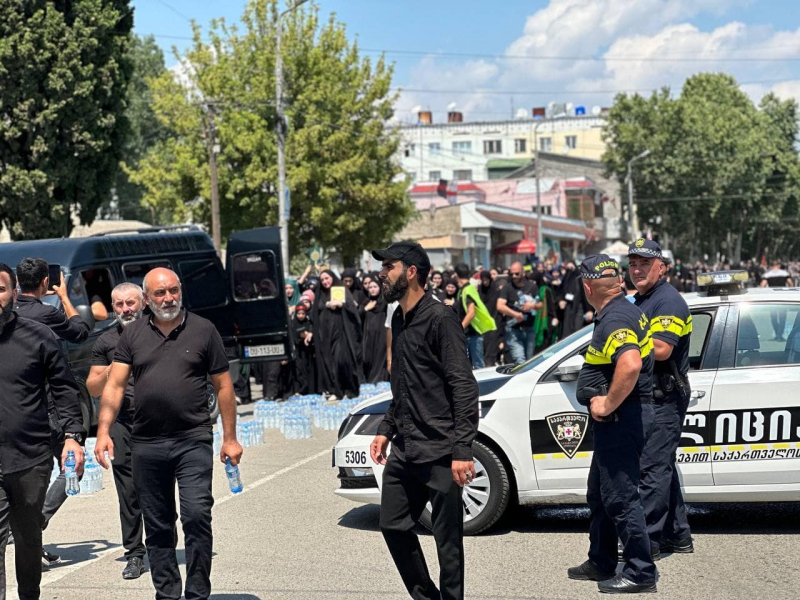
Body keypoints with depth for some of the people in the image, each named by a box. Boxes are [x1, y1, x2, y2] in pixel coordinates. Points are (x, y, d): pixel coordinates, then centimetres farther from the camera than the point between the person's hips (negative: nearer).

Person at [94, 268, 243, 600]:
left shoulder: (203, 330, 2)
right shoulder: (132, 335, 7)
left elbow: (223, 386, 4)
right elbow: (114, 386, 3)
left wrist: (230, 438, 2)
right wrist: (103, 431, -9)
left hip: (193, 441, -3)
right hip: (147, 444, 3)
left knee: (197, 516, -11)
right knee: (157, 524, 10)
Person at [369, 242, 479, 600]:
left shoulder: (440, 319, -12)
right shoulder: (399, 320, 14)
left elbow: (464, 388, -16)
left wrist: (462, 450, -21)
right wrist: (386, 430, 20)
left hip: (438, 452, -9)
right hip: (404, 450, 9)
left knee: (447, 537, -1)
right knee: (393, 526, 13)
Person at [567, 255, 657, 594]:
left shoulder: (615, 320, -19)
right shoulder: (623, 312, 14)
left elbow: (630, 365, -37)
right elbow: (635, 360, 29)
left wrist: (608, 405, -26)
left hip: (621, 418, -11)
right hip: (619, 420, 11)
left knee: (620, 497, -6)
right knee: (599, 493, 20)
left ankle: (640, 573, 1)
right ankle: (601, 563, 31)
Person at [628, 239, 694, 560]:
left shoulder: (669, 300, -13)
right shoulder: (639, 301, 18)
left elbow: (661, 349, -24)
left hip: (663, 399, -10)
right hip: (648, 397, 11)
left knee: (653, 467, -10)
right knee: (662, 466, 15)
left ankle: (647, 540, -7)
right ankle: (677, 535, 23)